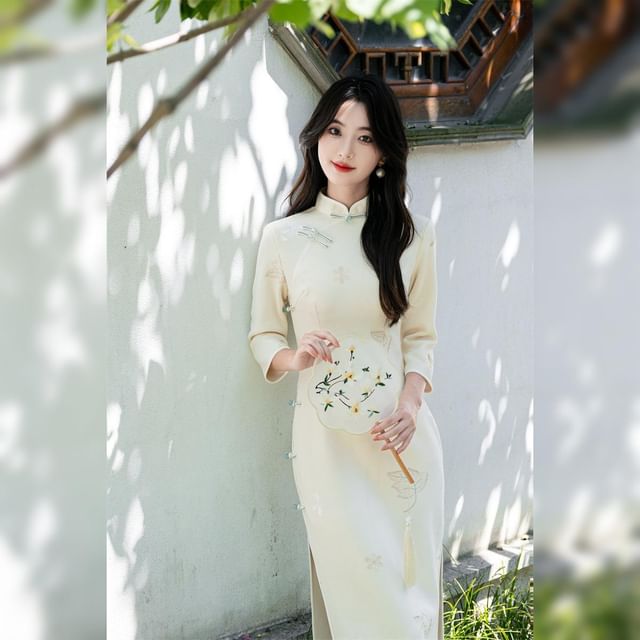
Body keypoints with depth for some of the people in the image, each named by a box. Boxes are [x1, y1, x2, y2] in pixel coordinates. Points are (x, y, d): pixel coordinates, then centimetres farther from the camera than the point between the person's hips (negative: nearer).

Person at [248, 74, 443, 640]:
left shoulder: (412, 236, 3)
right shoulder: (284, 238, 1)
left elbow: (421, 335, 7)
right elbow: (262, 336, 9)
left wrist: (411, 404, -10)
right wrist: (295, 358, -13)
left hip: (404, 436, 1)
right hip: (327, 438, -1)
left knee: (413, 582, 6)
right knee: (358, 590, 0)